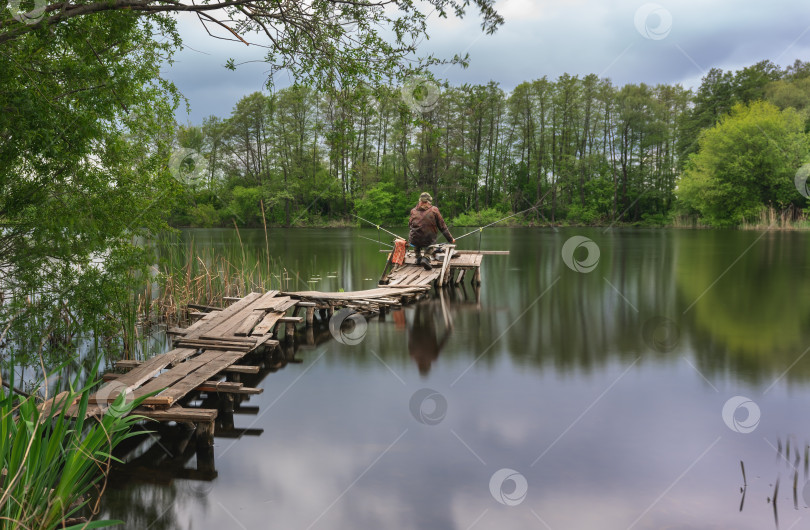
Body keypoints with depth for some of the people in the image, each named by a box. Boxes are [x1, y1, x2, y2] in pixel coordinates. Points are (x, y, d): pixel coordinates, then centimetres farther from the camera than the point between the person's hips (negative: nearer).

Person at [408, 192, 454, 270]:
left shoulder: (413, 211, 3)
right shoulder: (434, 210, -2)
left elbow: (409, 225, 16)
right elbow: (442, 227, 2)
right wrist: (450, 239, 11)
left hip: (414, 241, 3)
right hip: (428, 241, -2)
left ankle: (418, 257, 31)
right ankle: (426, 258, 6)